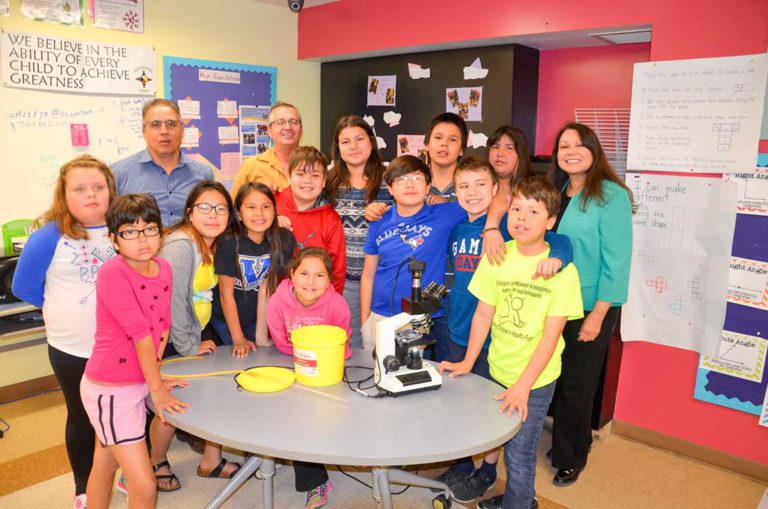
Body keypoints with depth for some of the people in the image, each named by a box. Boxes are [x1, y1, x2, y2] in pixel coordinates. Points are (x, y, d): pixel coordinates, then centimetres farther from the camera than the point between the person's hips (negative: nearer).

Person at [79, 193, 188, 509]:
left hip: (138, 384, 7)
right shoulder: (112, 273, -22)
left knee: (105, 465, 26)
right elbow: (140, 334, -20)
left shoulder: (163, 268, 0)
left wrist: (155, 376, 5)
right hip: (109, 390, -7)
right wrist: (157, 388, -16)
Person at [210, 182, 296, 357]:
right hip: (224, 318, -3)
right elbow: (226, 294, -16)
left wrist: (261, 335, -9)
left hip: (255, 318, 3)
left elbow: (266, 288, -9)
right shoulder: (229, 244, -23)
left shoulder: (281, 241, -12)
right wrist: (239, 339, -13)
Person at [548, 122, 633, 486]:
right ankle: (570, 444, 39)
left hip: (589, 308, -6)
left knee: (576, 385, 8)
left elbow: (617, 260, -16)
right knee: (555, 379, 15)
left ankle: (571, 459, 30)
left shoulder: (611, 196, -14)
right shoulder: (557, 194, 7)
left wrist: (597, 315, -17)